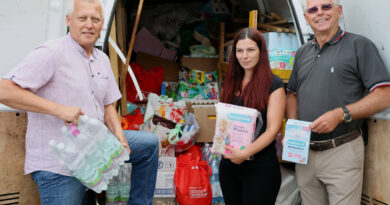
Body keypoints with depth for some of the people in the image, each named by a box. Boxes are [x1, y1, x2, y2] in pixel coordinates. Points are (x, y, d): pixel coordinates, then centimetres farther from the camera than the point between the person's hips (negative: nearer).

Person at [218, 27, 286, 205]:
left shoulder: (273, 84, -7)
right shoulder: (230, 83, 10)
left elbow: (273, 128, -12)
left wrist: (245, 152, -21)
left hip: (261, 168, -5)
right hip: (229, 164, 5)